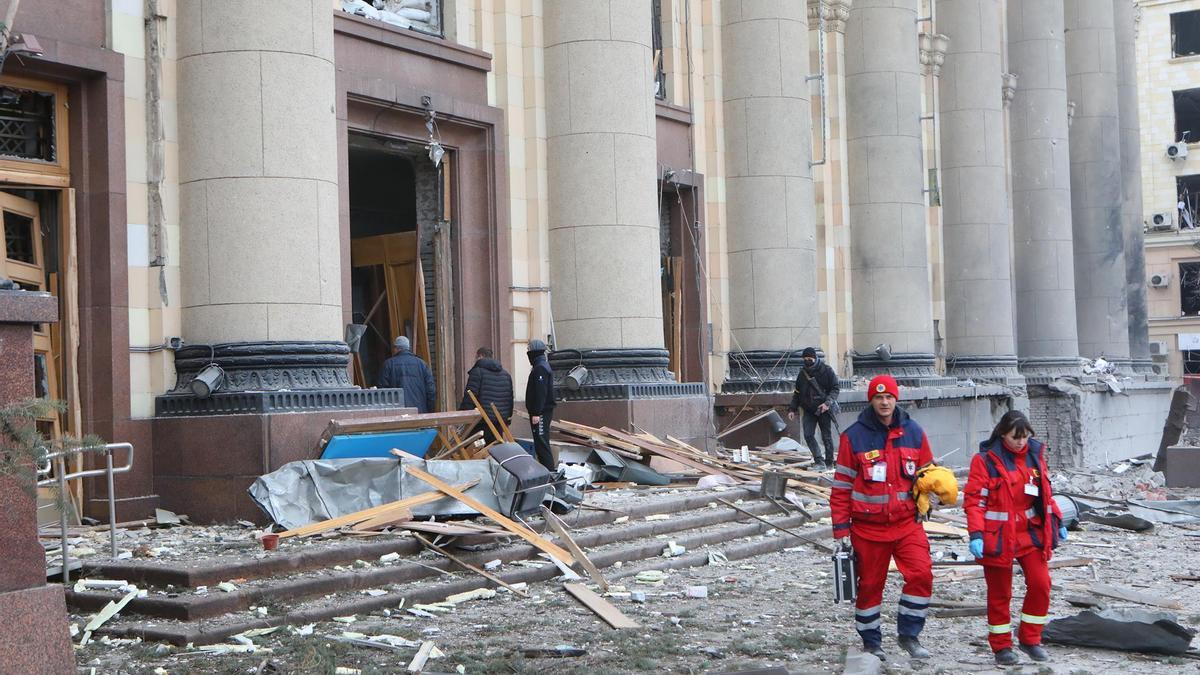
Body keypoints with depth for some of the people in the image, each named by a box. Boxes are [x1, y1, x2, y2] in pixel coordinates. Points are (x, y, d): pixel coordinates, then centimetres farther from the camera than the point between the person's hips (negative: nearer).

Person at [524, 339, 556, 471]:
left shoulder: (540, 368, -16)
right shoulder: (543, 365, 18)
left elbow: (540, 393, -23)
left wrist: (536, 413, -24)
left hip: (540, 414, -11)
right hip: (542, 412, 11)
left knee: (542, 443, -10)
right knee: (541, 443, 14)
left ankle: (549, 471, -11)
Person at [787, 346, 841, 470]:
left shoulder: (827, 371, -6)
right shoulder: (802, 373, 7)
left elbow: (835, 389, -6)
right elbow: (797, 393, 15)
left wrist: (827, 402, -21)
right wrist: (792, 409, 6)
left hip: (824, 409, -4)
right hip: (809, 410, 4)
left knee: (826, 437, 3)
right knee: (808, 435, -11)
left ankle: (829, 462, 15)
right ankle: (819, 461, -10)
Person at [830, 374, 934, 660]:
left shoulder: (913, 432, 4)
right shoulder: (854, 436, -4)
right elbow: (841, 485, -2)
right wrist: (841, 527, -4)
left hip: (907, 522, 2)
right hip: (867, 526, -1)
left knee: (921, 574, -14)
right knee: (870, 584, 7)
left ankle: (908, 634, 3)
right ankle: (871, 642, 23)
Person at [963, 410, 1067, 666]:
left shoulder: (1034, 454, 5)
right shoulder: (985, 460, -10)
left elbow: (1044, 492, 17)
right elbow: (974, 501, -11)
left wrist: (1057, 522, 14)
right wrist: (976, 535, -21)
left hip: (1031, 532, 4)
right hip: (998, 536, -4)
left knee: (1040, 585, -2)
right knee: (999, 593, 4)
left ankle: (1030, 639, 16)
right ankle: (1001, 646, 17)